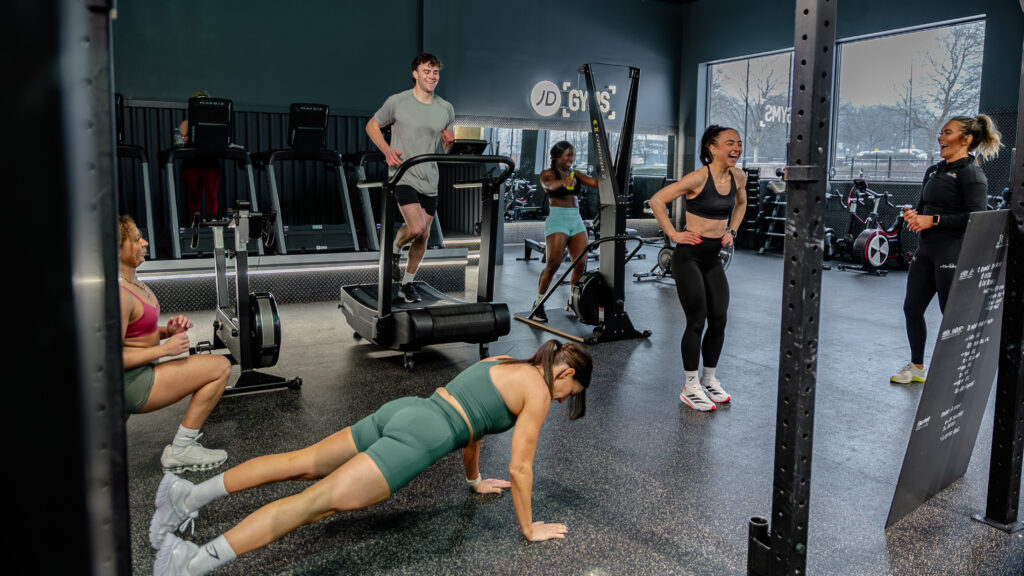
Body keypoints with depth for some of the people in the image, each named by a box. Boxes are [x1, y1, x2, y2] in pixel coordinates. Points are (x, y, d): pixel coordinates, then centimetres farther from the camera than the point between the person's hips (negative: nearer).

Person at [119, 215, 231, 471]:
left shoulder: (132, 282, 8)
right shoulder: (119, 295, -23)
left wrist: (167, 330, 0)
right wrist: (164, 348, -20)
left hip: (138, 375, 10)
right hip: (129, 384, -10)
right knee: (220, 366, -11)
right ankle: (179, 451, -4)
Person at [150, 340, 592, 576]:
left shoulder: (503, 363, 23)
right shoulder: (538, 392, -1)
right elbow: (520, 468, -2)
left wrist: (474, 480, 44)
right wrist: (528, 529, 10)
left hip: (402, 410, 8)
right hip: (421, 437, -8)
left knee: (302, 463, 10)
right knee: (319, 501, -15)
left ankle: (191, 495, 10)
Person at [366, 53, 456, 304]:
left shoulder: (446, 109, 8)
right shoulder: (397, 102, -4)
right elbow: (372, 125, 7)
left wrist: (449, 141, -6)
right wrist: (387, 150, -10)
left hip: (429, 180, 5)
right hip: (403, 176, -5)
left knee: (423, 236, 8)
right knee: (416, 228, -23)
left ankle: (407, 283, 26)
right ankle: (395, 248, 12)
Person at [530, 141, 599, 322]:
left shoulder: (576, 175, 16)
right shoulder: (548, 173, 0)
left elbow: (597, 182, 2)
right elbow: (549, 184, -25)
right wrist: (564, 181, -46)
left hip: (576, 220, 6)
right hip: (557, 219, -6)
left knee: (581, 265, -1)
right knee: (553, 264, -10)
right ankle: (538, 304, 5)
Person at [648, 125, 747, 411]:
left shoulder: (737, 176, 3)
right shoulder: (699, 178, -18)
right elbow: (657, 201, -17)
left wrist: (731, 230, 12)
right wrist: (674, 234, -15)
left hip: (713, 259, 7)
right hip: (689, 257, -7)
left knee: (719, 320, 7)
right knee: (697, 321, -5)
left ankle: (709, 380, 24)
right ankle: (690, 388, 9)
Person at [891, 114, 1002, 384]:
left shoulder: (971, 173, -10)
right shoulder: (934, 171, 15)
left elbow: (977, 217, -19)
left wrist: (933, 220, -18)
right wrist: (914, 215, 3)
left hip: (953, 253, -8)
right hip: (926, 250, 8)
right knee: (912, 308, 12)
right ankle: (917, 367, 27)